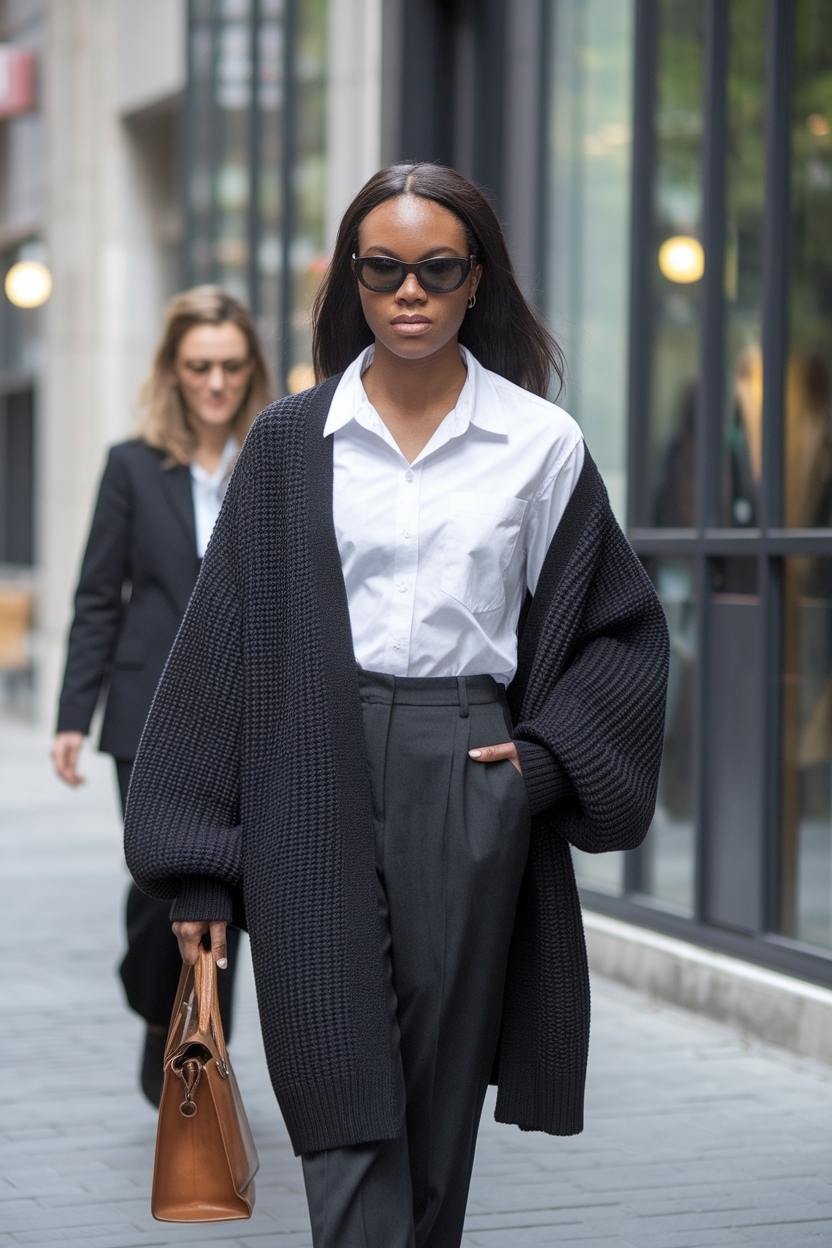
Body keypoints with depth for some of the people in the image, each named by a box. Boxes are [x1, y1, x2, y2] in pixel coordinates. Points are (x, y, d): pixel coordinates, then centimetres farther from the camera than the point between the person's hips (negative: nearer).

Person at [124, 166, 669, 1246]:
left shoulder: (543, 444, 5)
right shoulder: (291, 442, 6)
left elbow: (624, 627, 14)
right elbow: (224, 642, 5)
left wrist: (546, 759, -2)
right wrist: (197, 866, 1)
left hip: (469, 784, 1)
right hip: (318, 791, 0)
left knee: (439, 1113, 5)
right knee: (346, 1120, -7)